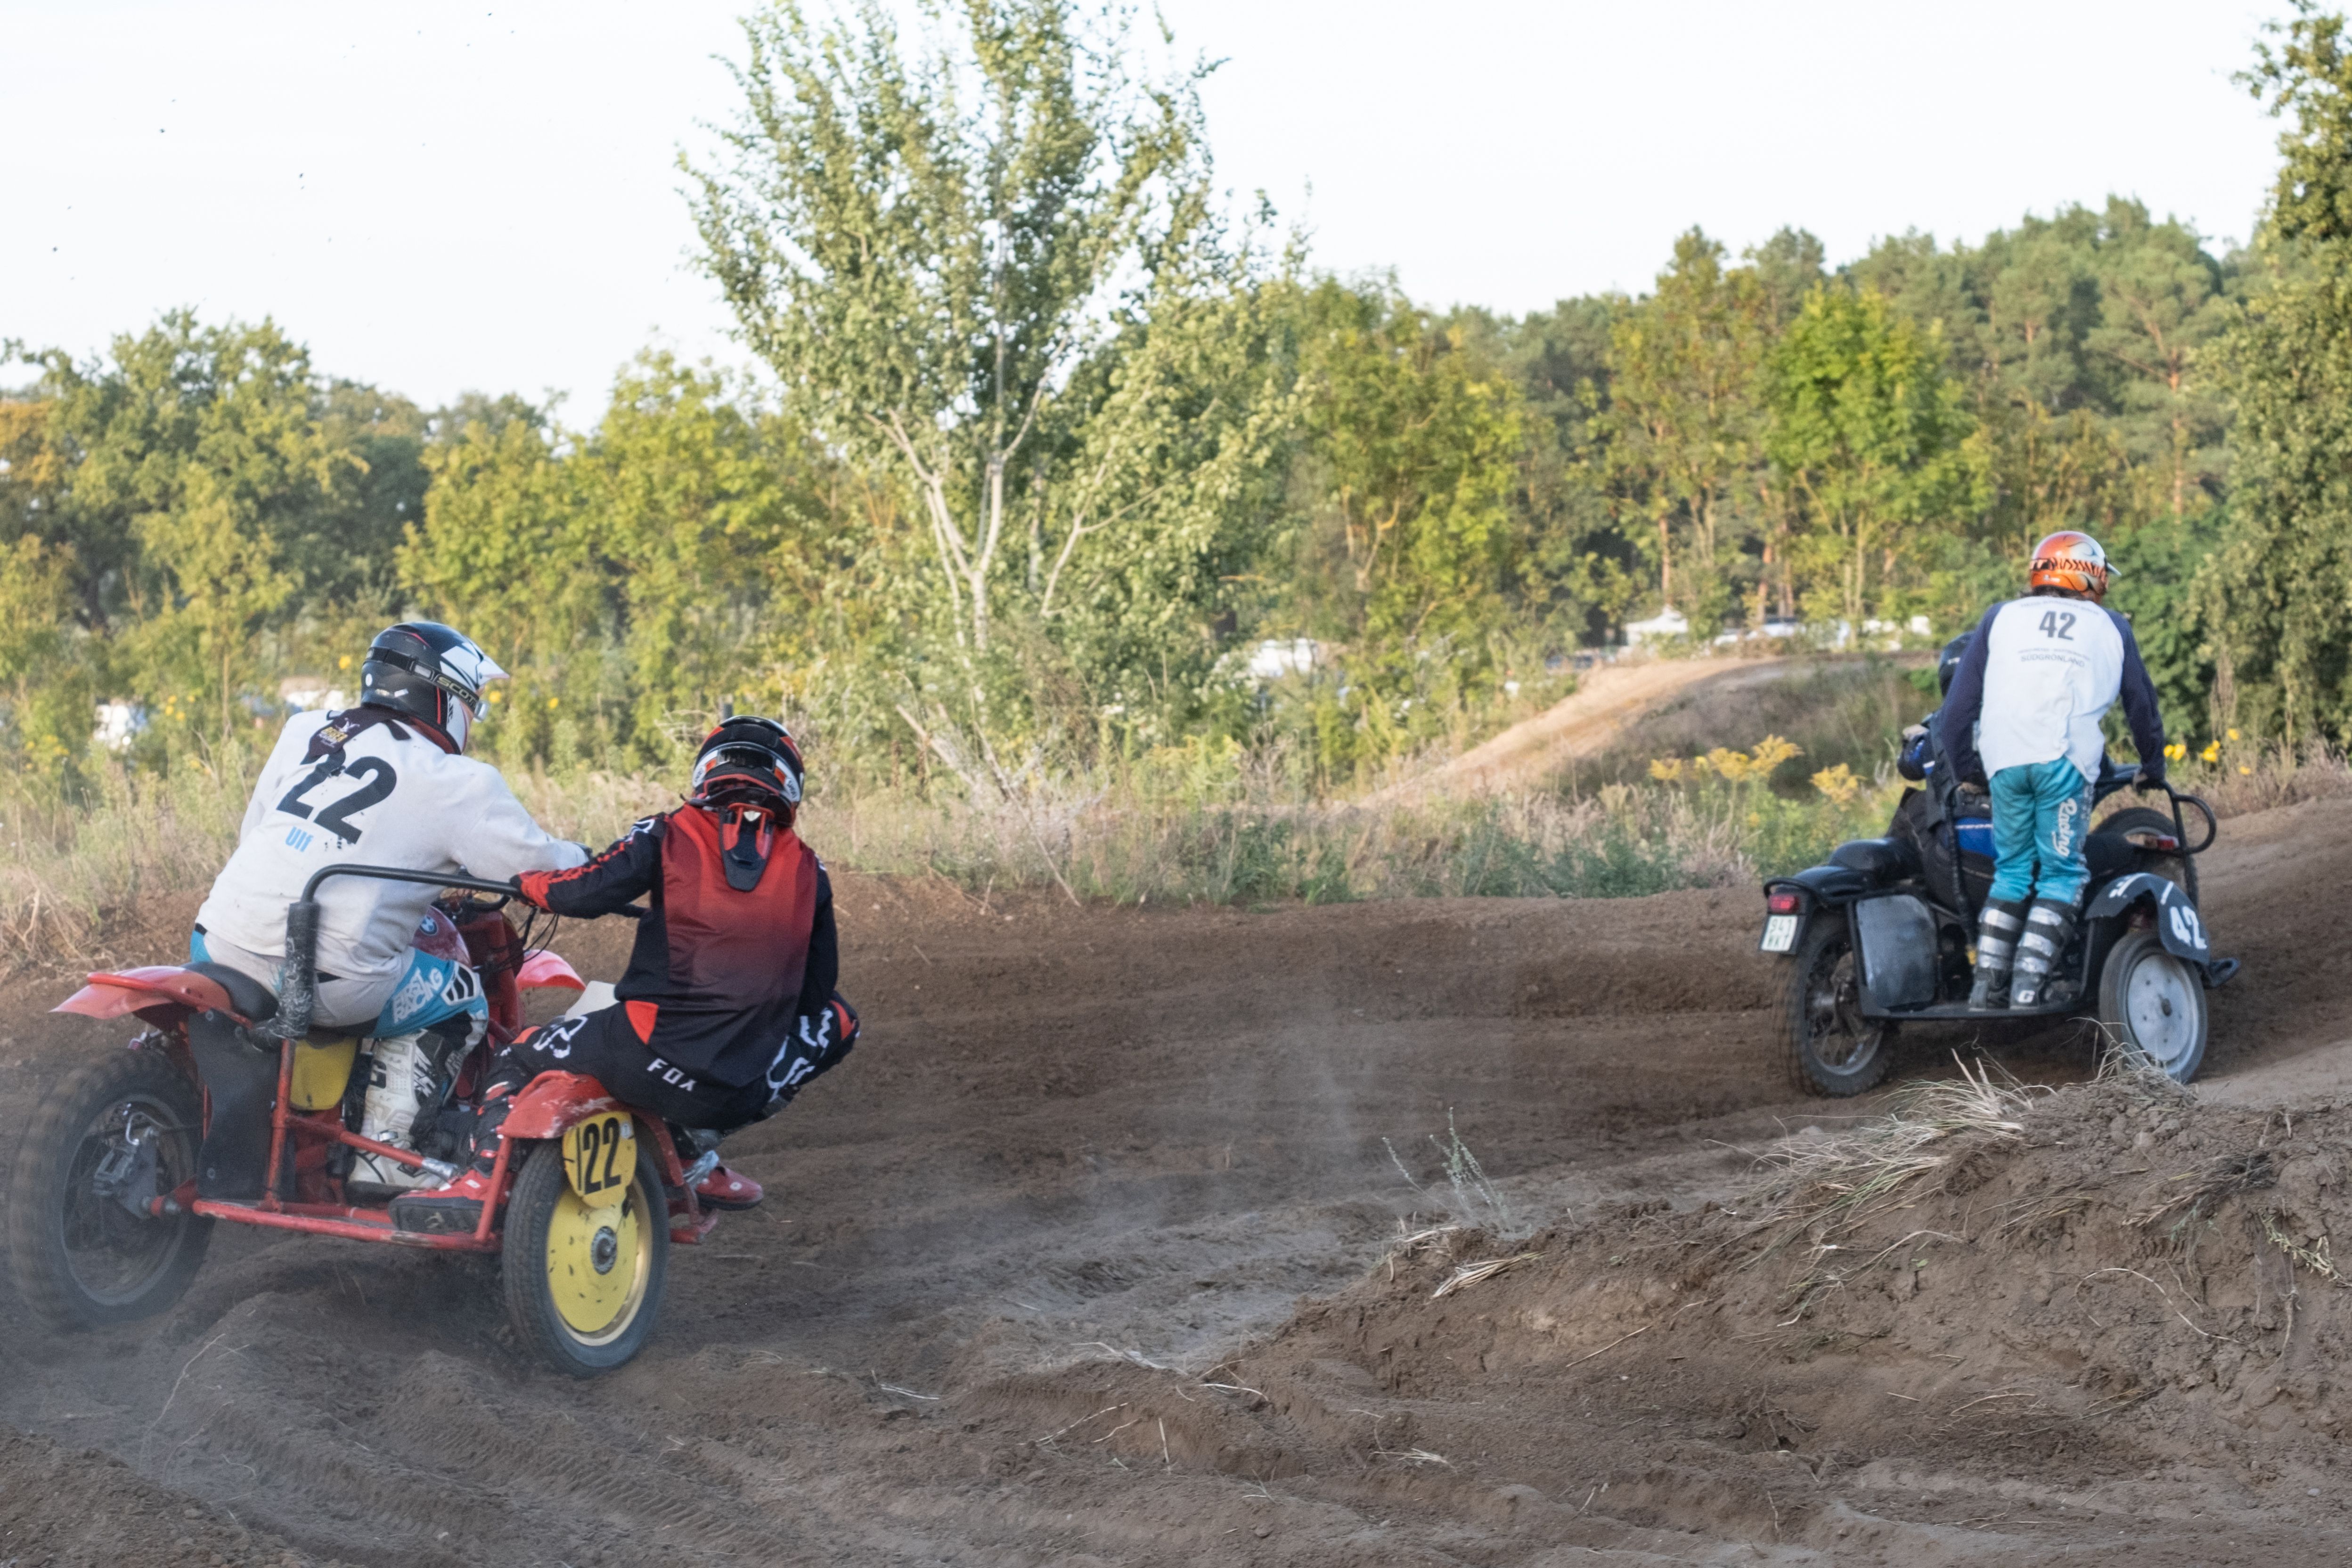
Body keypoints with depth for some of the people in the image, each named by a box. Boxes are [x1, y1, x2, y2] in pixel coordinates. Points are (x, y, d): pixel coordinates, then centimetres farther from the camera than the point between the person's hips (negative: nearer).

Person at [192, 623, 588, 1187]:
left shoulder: (304, 733, 14)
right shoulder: (457, 785, -2)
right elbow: (542, 866, 2)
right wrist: (587, 859, 25)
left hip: (219, 947, 6)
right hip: (325, 980, -6)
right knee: (462, 1003, 17)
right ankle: (383, 1152, 9)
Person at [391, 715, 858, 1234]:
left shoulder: (669, 835, 3)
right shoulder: (807, 870, 12)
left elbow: (586, 892, -7)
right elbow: (817, 985, 17)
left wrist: (524, 882, 14)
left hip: (652, 1052, -2)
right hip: (745, 1090, 2)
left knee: (518, 1059, 24)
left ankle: (483, 1180, -4)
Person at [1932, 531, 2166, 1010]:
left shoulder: (2002, 617, 23)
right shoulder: (2111, 628, 23)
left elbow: (1961, 699, 19)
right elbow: (2142, 704, 33)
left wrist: (1964, 764, 30)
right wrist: (2153, 766, 47)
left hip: (2006, 760, 2)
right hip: (2067, 760, -2)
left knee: (2011, 870, 13)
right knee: (2061, 875, 3)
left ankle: (1987, 984, 3)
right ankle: (2028, 987, -11)